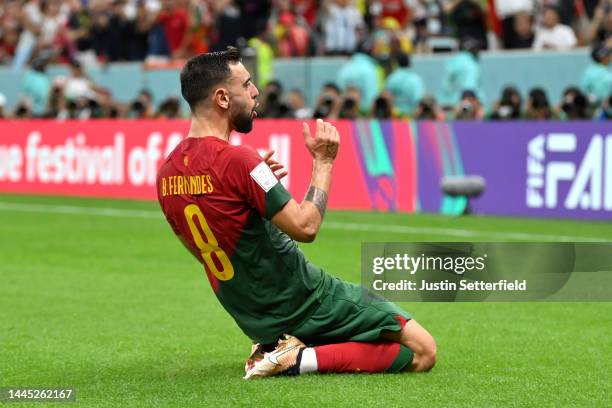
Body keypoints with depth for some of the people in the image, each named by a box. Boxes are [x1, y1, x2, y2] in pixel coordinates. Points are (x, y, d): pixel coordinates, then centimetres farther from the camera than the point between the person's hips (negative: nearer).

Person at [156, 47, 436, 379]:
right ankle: (300, 360, -13)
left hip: (256, 321, 9)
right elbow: (306, 226, -21)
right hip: (304, 303, -8)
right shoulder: (236, 159, -22)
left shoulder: (167, 173, 3)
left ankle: (275, 348, 13)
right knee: (422, 352, -6)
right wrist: (324, 161, -8)